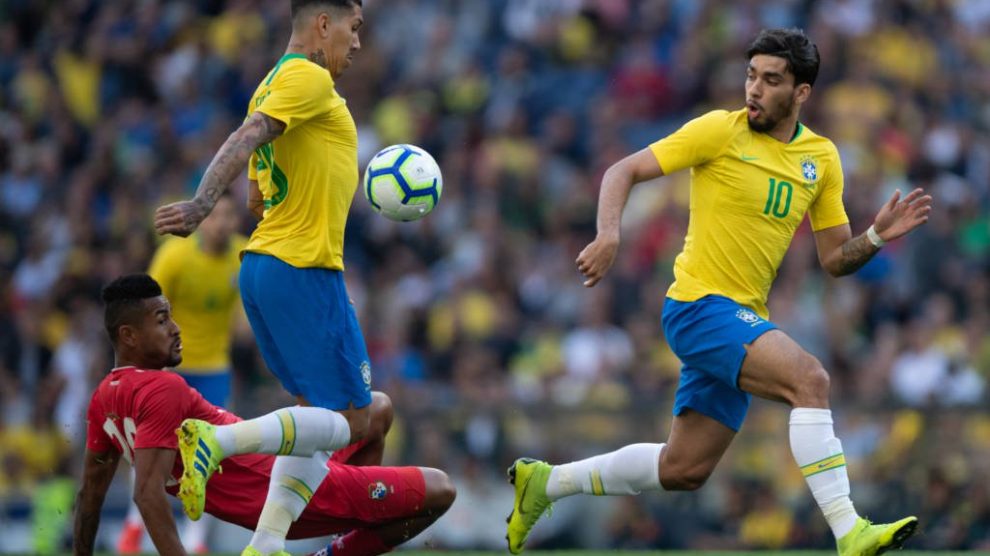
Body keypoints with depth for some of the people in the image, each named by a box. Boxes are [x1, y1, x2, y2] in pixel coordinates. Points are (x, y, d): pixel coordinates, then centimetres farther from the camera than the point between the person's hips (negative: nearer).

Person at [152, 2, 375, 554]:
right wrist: (202, 205, -38)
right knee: (352, 422, -6)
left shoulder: (273, 85, 20)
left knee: (319, 416, 13)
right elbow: (246, 139, -25)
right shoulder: (309, 78, -9)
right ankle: (216, 441, -22)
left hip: (264, 262, 10)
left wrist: (338, 183, 26)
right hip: (305, 272, -10)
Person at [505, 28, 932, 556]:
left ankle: (546, 482, 29)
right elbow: (624, 171, -6)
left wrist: (878, 235, -8)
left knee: (683, 471, 12)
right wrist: (608, 235, -23)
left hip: (742, 322, 7)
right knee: (809, 378, -29)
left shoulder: (821, 157, 9)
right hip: (699, 305, -7)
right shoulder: (720, 131, -7)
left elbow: (835, 258, 12)